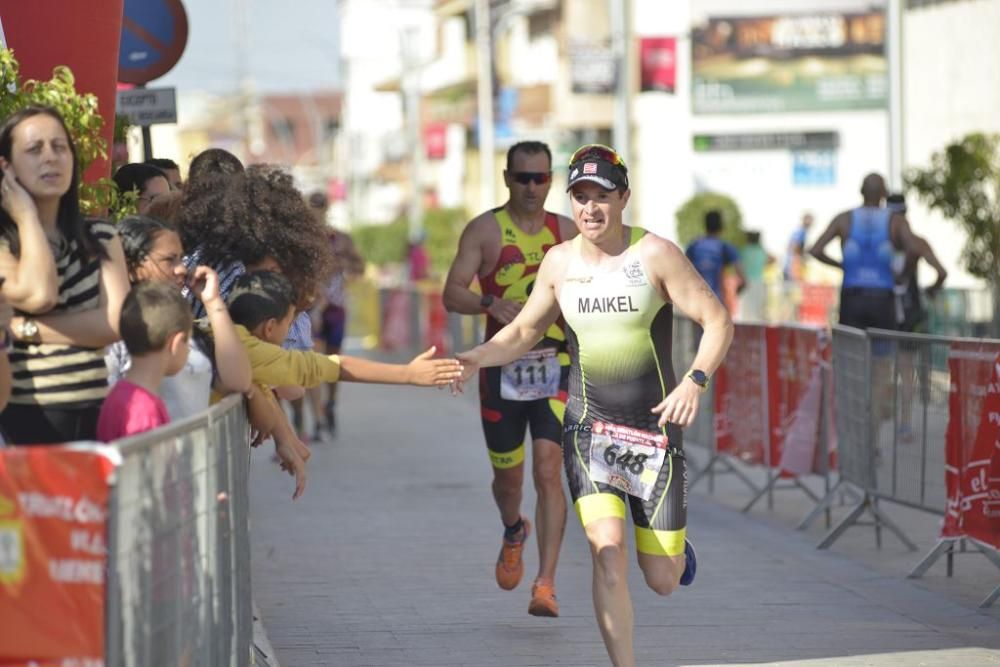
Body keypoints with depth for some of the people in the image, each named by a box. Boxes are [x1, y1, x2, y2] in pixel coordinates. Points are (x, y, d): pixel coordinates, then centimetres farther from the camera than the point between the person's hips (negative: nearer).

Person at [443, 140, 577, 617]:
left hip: (555, 367, 0)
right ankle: (514, 533, 47)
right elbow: (451, 294, -9)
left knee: (548, 470, -14)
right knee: (507, 475, 11)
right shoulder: (485, 230, 0)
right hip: (503, 366, 0)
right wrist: (491, 303, -27)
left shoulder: (566, 232, 8)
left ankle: (545, 585, -15)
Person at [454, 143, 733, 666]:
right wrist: (475, 360, -5)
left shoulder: (655, 255, -10)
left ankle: (675, 543, 42)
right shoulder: (560, 262, 2)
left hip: (653, 428, -2)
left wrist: (695, 380, -26)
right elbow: (522, 332, 14)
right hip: (588, 427, 2)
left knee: (662, 580, 4)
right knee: (607, 549, -20)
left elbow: (718, 322, -10)